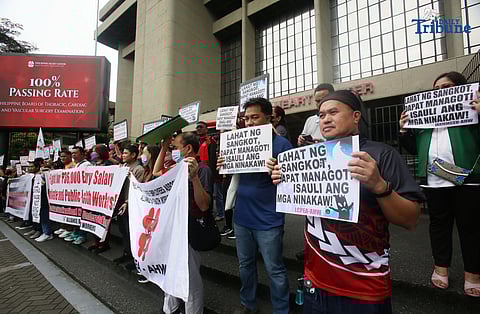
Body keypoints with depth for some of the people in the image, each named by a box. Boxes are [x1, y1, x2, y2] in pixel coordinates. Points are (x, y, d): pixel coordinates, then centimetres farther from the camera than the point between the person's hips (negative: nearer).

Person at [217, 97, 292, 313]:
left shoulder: (281, 144, -8)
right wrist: (223, 165, -8)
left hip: (268, 221, -5)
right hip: (241, 216, 6)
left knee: (275, 270, 8)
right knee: (245, 264, 20)